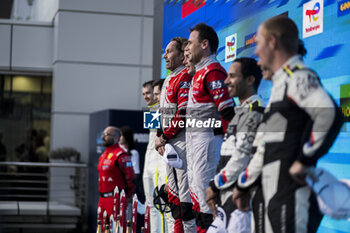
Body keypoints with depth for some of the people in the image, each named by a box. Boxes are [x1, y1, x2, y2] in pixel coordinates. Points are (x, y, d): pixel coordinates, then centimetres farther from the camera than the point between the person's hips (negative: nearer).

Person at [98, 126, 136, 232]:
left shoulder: (121, 155, -13)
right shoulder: (103, 155, 17)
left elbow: (130, 177, -15)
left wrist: (128, 196, -9)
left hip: (115, 198, -9)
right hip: (102, 198, 9)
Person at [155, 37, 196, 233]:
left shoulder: (185, 77, -10)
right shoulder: (168, 81, 21)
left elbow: (183, 114, -18)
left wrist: (164, 137, -11)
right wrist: (161, 140, 11)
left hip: (182, 141, -10)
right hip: (168, 143, 10)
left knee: (185, 193, -10)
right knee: (173, 193, 13)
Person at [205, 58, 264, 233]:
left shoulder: (254, 112, -11)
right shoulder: (241, 112, 20)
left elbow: (242, 159, -18)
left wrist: (215, 186, -8)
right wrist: (216, 189, 10)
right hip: (226, 196, 10)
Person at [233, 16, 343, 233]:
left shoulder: (298, 77, -8)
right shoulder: (281, 83, 23)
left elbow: (330, 114, -26)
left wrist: (305, 160, -19)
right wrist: (244, 184, 31)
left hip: (292, 194, -10)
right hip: (275, 191, 10)